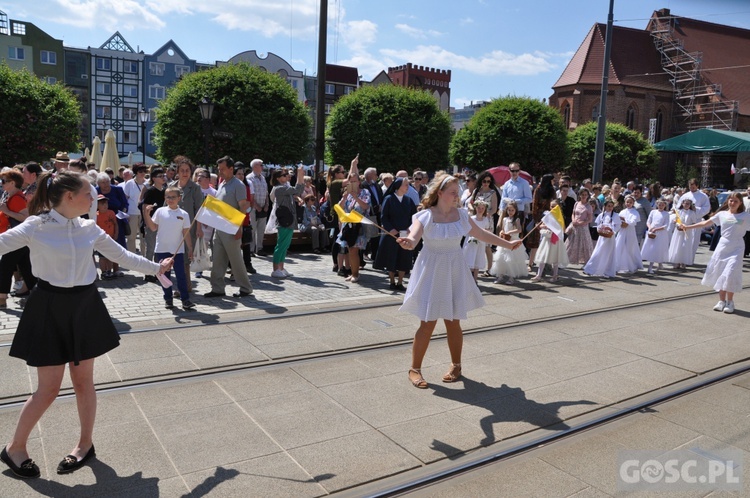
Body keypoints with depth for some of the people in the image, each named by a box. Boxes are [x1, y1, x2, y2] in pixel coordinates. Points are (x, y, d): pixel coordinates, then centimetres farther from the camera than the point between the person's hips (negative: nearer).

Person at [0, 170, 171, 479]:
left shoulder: (89, 228, 2)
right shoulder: (35, 227, -11)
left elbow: (121, 255, 12)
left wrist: (155, 268, 18)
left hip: (85, 306, 4)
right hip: (51, 308, -4)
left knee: (83, 381, 11)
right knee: (48, 389, 2)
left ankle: (85, 444, 28)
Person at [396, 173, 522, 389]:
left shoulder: (461, 214, 0)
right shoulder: (425, 216, -13)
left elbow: (482, 234, 11)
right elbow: (413, 237, -29)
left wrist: (508, 244, 16)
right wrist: (408, 242, -53)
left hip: (455, 273, 3)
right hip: (432, 273, -3)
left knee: (453, 322, 9)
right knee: (428, 323, -2)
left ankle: (456, 365, 30)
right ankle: (415, 368, 15)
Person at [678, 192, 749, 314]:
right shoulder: (722, 214, 7)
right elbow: (705, 223, 12)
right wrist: (688, 226, 10)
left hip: (736, 249, -3)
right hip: (722, 246, 3)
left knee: (730, 275, -10)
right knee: (719, 274, 5)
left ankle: (730, 302, 4)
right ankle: (722, 301, 17)